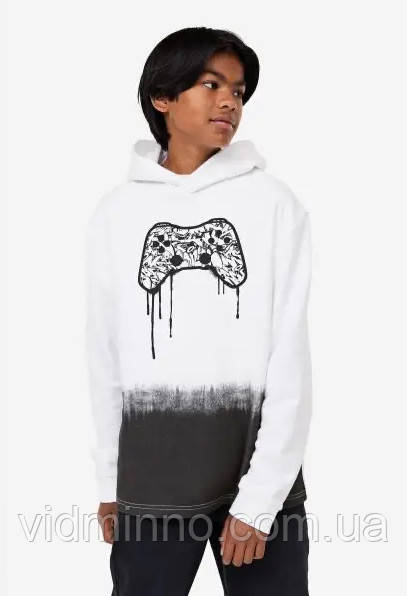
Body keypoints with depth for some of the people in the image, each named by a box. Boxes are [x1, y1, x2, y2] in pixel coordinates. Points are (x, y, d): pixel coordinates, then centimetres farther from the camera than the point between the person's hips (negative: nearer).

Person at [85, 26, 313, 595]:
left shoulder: (275, 202, -3)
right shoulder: (115, 213, 3)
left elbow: (291, 355, -6)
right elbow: (106, 357, 8)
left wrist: (259, 497, -11)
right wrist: (109, 484, 9)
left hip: (263, 477, -1)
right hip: (150, 482, 1)